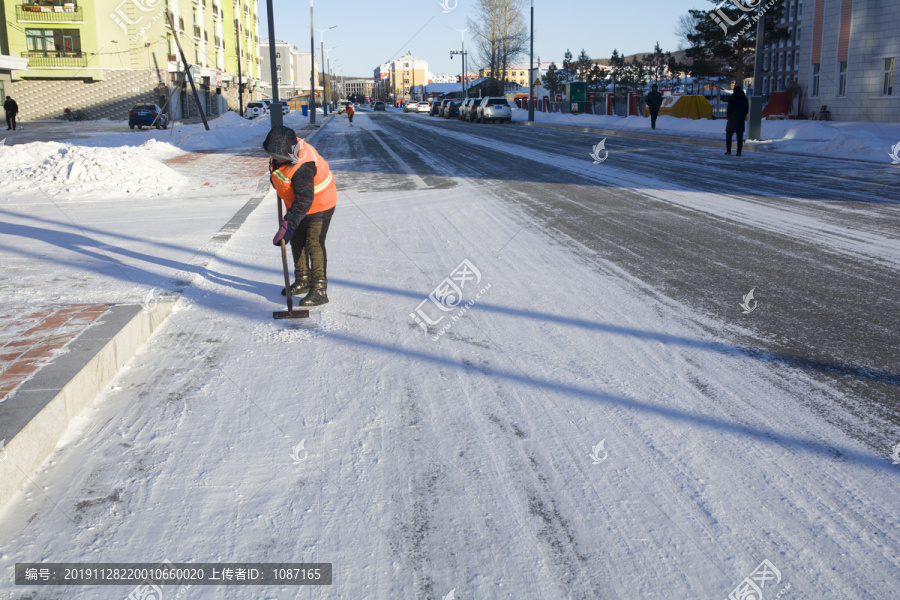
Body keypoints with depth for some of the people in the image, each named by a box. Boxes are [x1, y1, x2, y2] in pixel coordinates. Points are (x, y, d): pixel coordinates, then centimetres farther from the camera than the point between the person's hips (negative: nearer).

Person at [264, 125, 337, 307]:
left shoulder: (302, 167, -37)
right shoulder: (283, 150, -10)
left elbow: (304, 201, -37)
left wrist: (288, 225, -40)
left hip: (319, 205, -10)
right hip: (298, 202, 10)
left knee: (314, 243, -17)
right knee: (297, 241, 15)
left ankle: (319, 290, -17)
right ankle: (303, 280, 30)